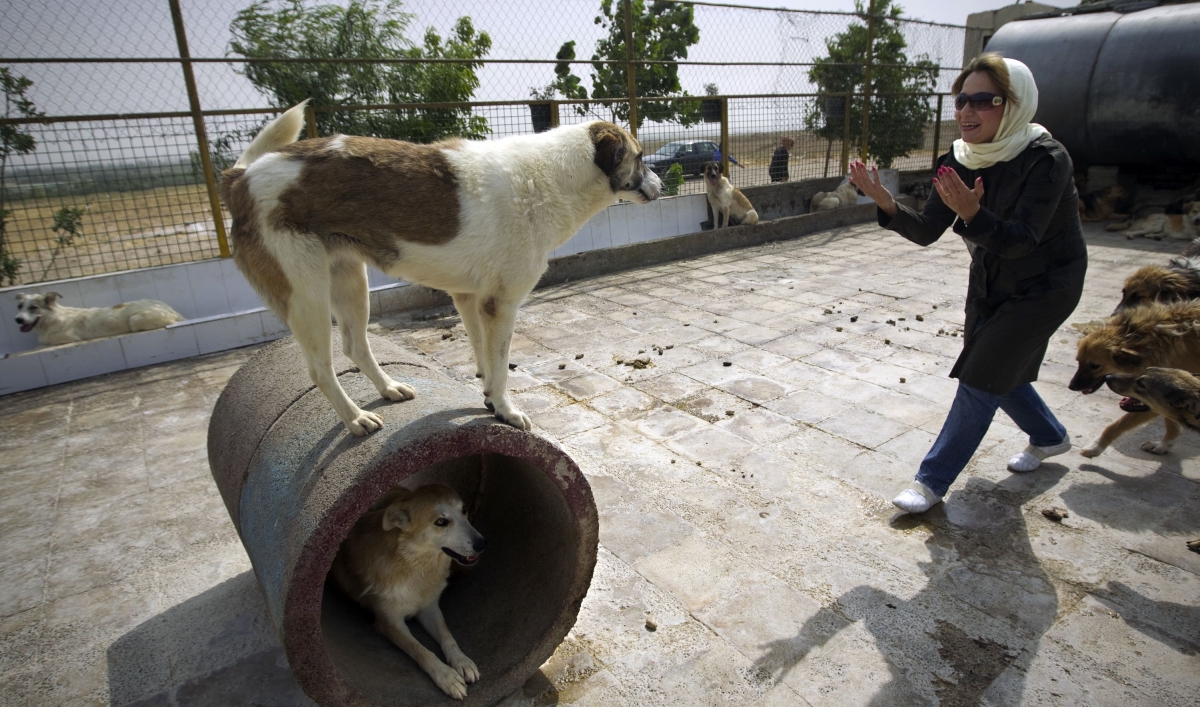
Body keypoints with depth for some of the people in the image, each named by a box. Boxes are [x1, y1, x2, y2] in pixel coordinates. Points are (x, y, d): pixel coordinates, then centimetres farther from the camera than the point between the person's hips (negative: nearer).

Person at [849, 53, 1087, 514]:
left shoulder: (1046, 161, -26)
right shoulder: (960, 162, -8)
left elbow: (1020, 240, -34)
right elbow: (927, 232, -12)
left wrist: (972, 214, -52)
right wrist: (886, 204, -30)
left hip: (1044, 286, -7)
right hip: (990, 283, 7)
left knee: (981, 377, -7)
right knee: (999, 371, 18)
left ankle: (933, 480, 4)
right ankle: (1049, 437, 46)